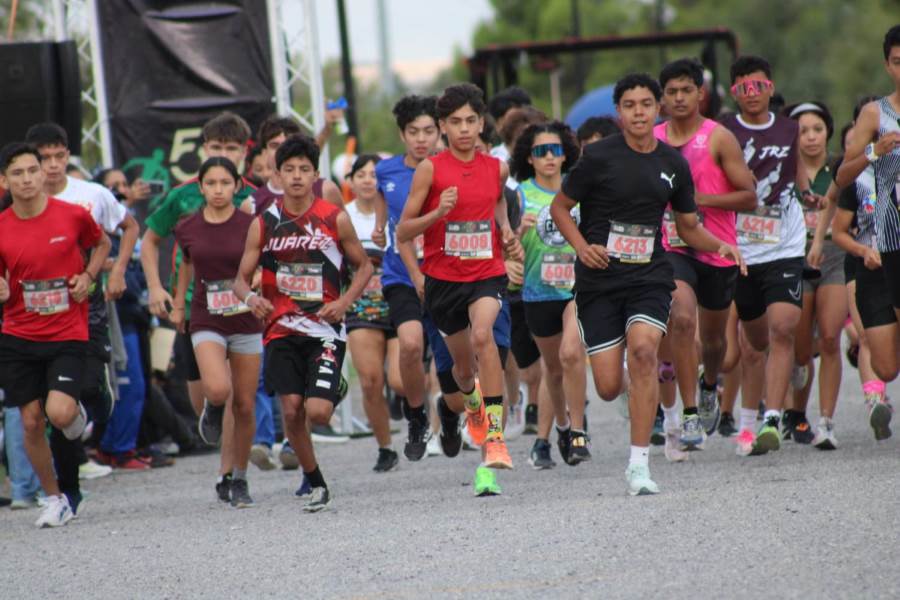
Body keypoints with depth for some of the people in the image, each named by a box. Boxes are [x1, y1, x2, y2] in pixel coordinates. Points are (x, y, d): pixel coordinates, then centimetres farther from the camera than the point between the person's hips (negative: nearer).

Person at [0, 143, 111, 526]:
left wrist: (88, 276, -2)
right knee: (31, 422, 2)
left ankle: (77, 414, 20)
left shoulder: (73, 216, -5)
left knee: (59, 413, -19)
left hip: (68, 335, -2)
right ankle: (55, 499, 20)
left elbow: (102, 244, 16)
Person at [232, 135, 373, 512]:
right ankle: (315, 482, 13)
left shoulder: (335, 219, -1)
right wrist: (249, 298, -17)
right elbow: (241, 278, 6)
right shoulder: (264, 224, 3)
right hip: (281, 330, 2)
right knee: (291, 410, -5)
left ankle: (333, 392, 21)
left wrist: (345, 301, -7)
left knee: (317, 412, -16)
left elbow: (363, 266, 10)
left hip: (325, 329, -2)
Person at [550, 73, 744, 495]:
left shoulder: (673, 164, 6)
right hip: (599, 281, -1)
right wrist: (582, 247, -12)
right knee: (609, 389, -6)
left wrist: (720, 245, -2)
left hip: (649, 277, 1)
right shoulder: (599, 157, -4)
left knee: (643, 349, -27)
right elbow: (560, 207, 5)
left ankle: (639, 464, -22)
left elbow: (688, 227, 18)